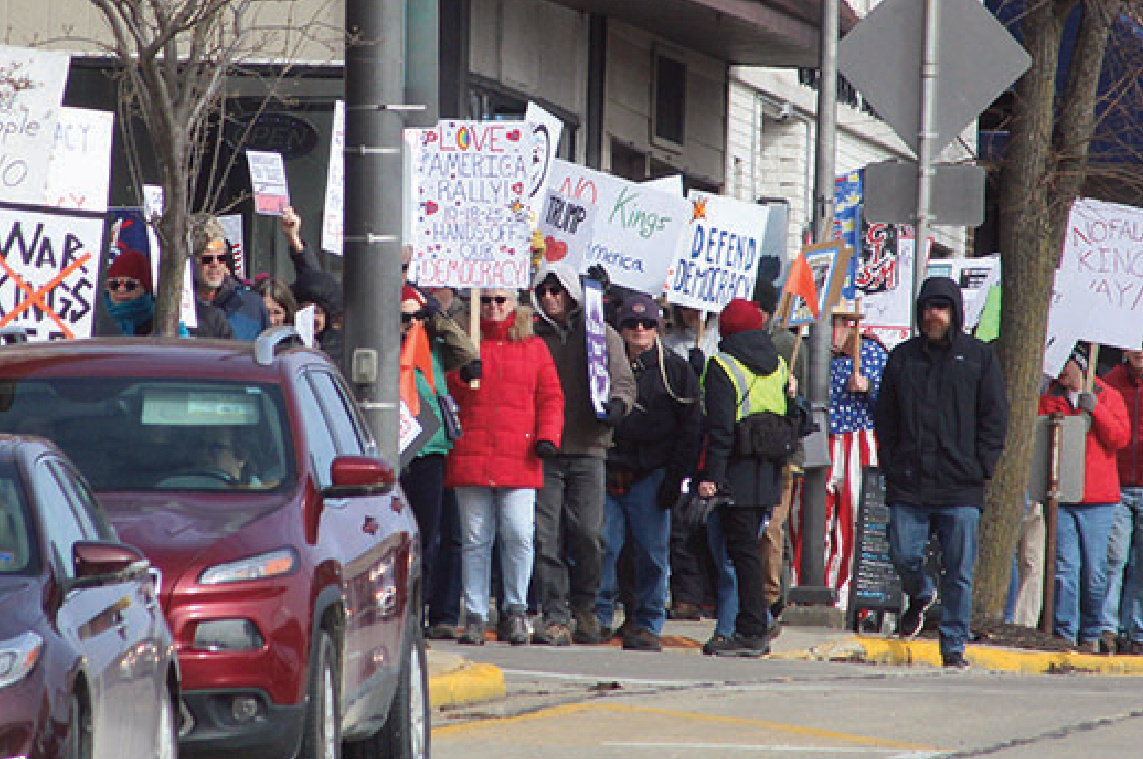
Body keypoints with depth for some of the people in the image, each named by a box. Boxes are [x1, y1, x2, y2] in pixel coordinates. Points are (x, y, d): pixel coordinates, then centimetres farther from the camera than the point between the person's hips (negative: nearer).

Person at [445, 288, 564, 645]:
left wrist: (547, 437, -1)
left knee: (519, 535, -10)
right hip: (470, 460, 0)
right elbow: (449, 392, 11)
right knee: (475, 539, 0)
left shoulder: (533, 347, 13)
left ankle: (515, 610, 4)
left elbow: (551, 398, 12)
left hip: (519, 459, 0)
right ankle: (475, 616, 6)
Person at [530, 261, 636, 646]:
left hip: (587, 450, -1)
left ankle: (585, 605, 12)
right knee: (546, 536, -6)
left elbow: (622, 380, 5)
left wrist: (618, 402, -17)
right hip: (544, 452, 1)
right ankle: (555, 616, -4)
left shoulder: (602, 335, 9)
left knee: (587, 531, -9)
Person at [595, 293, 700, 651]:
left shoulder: (676, 370, 7)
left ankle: (646, 625, 5)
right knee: (602, 546, -4)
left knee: (652, 552, -1)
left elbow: (689, 429, 3)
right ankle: (597, 618, 2)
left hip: (651, 475, -2)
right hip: (608, 471, 2)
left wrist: (675, 477, -5)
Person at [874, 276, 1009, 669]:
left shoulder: (979, 357, 6)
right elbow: (884, 416, 14)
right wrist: (889, 464, 4)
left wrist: (981, 468, -4)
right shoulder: (903, 357, 12)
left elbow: (995, 416, 5)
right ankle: (920, 597, 31)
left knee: (959, 570, -2)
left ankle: (954, 646, 5)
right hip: (908, 485, 2)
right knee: (903, 556, -2)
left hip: (961, 488, -2)